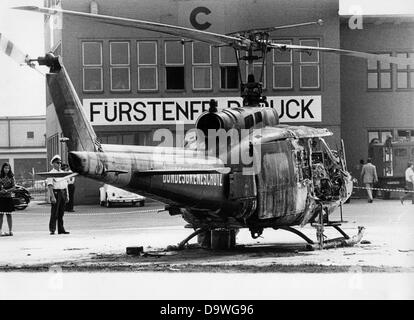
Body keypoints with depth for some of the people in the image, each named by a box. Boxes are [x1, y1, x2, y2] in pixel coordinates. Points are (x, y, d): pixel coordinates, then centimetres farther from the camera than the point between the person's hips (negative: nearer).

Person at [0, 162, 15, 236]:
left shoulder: (11, 177, 3)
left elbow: (13, 187, -1)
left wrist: (6, 190, -16)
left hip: (8, 197, 0)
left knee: (8, 215, 3)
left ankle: (10, 231, 7)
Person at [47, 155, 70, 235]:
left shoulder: (62, 173, 16)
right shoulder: (51, 173, -7)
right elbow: (50, 186, -14)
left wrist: (67, 195, 15)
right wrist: (52, 196, -21)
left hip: (63, 193, 7)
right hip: (55, 193, -7)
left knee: (61, 213, 9)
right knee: (54, 213, -7)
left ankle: (61, 229, 13)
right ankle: (52, 229, -2)